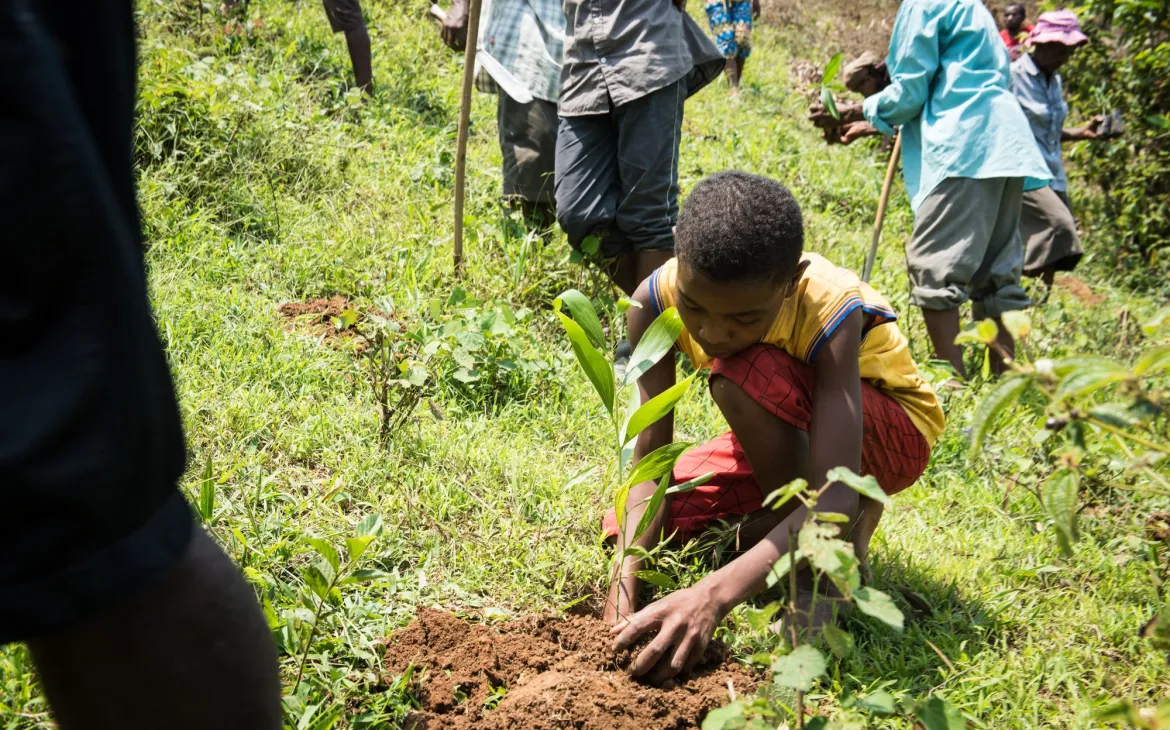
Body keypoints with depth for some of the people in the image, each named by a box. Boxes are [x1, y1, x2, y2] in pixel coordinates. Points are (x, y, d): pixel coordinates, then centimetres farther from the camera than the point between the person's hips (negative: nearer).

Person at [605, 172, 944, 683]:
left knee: (746, 376, -36)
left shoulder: (830, 311, -37)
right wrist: (626, 575, -38)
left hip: (889, 432, -5)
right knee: (628, 526, -10)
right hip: (781, 438, 5)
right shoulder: (657, 299, -25)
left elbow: (834, 498, -43)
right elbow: (650, 458, -21)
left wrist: (714, 594, -54)